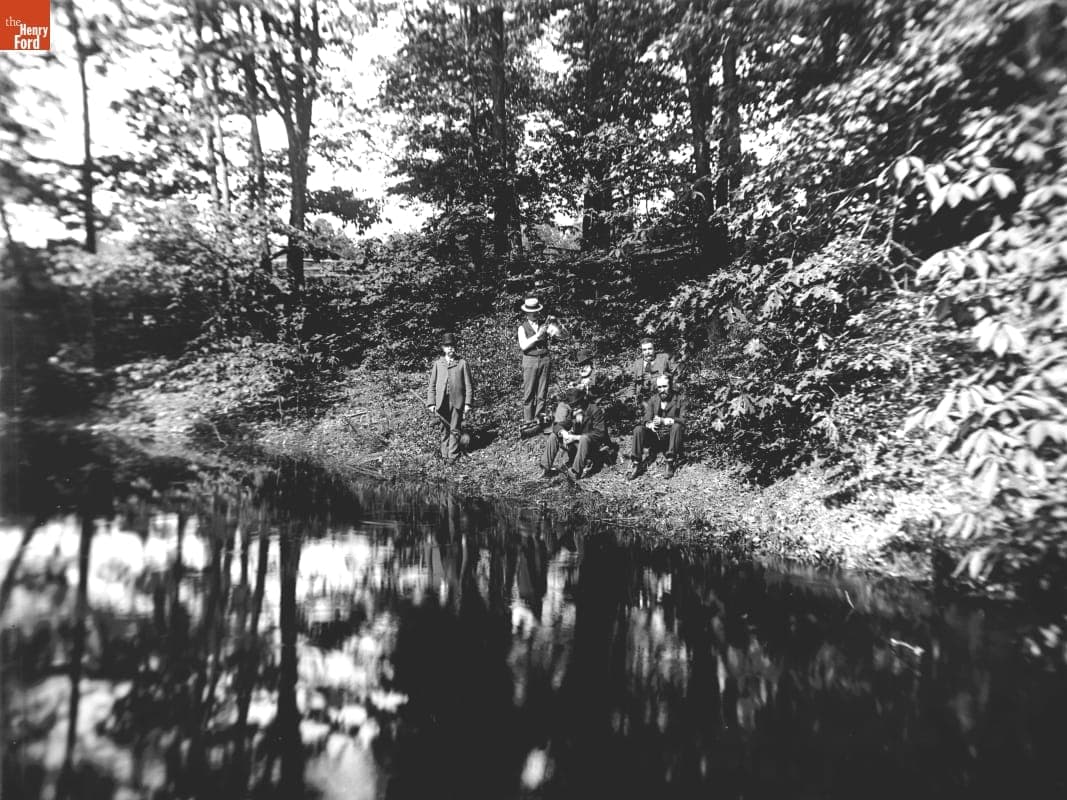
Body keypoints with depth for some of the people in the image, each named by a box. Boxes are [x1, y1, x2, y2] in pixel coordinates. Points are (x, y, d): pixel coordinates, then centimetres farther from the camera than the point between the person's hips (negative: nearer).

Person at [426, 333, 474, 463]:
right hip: (442, 402, 2)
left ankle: (453, 456, 3)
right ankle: (444, 455, 16)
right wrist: (431, 403, 2)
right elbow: (431, 385, 10)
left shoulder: (462, 363, 5)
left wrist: (468, 403, -3)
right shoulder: (437, 364, 10)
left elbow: (468, 385, 3)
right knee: (444, 429, 8)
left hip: (457, 402, -2)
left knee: (454, 430, -1)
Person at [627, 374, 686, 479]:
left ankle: (670, 464, -29)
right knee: (638, 429, -22)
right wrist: (650, 425, -29)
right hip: (655, 436, 3)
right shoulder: (652, 400, 6)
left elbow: (683, 420, -15)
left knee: (676, 426, -33)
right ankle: (636, 465, -21)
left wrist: (664, 421, -31)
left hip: (671, 436, -3)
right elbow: (646, 420, -3)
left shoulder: (680, 398, -3)